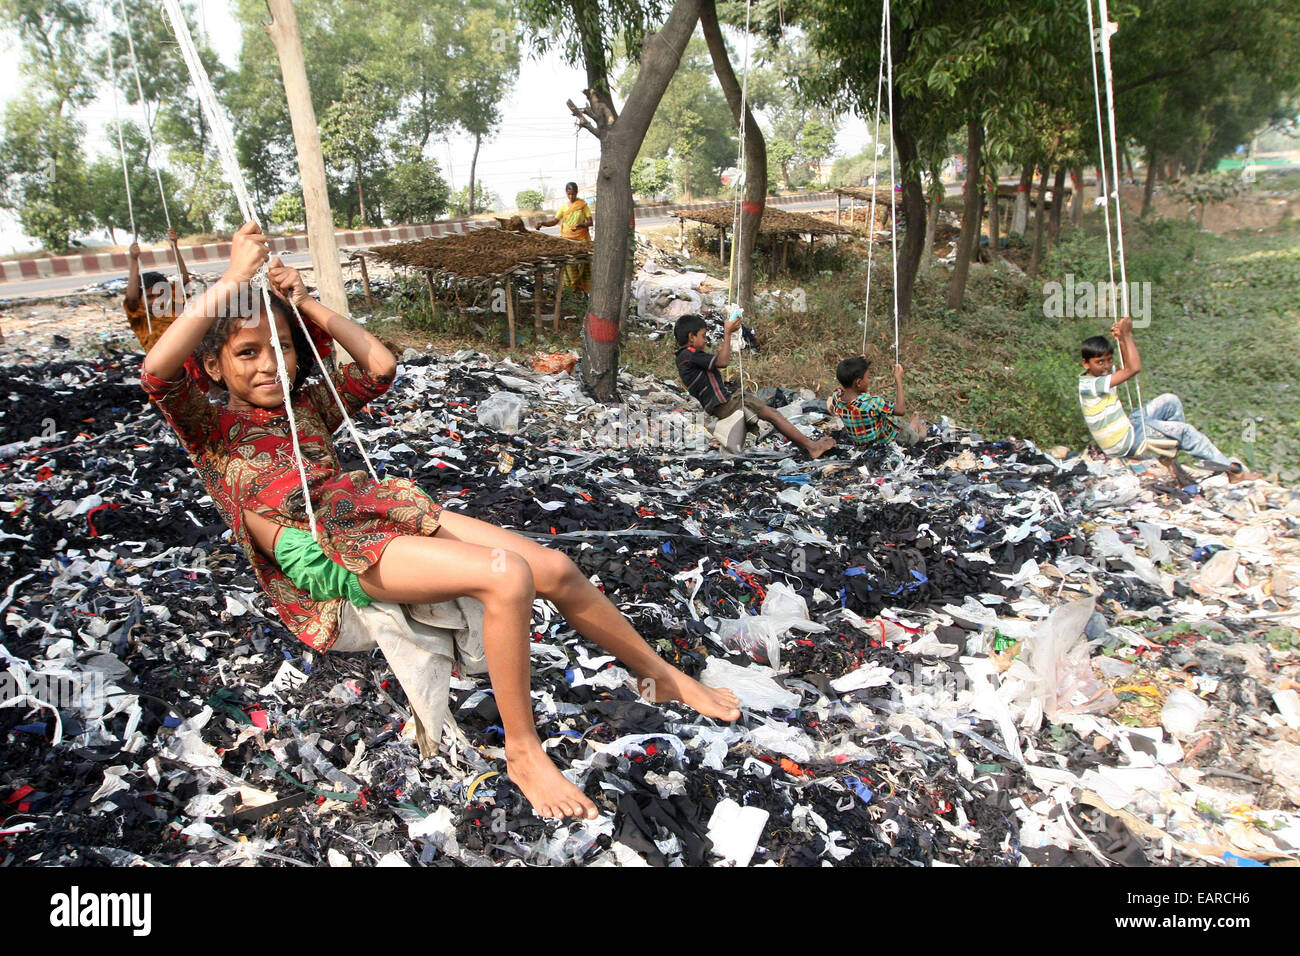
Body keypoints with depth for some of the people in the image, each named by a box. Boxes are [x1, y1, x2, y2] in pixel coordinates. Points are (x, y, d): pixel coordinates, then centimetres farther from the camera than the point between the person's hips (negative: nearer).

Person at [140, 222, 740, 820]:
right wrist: (233, 279, -10)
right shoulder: (211, 429, 9)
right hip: (325, 551, -7)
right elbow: (157, 370, -10)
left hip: (384, 509, 7)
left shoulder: (307, 404, 25)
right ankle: (522, 751, -15)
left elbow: (380, 367, 20)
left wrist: (306, 306, 17)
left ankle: (660, 676, 14)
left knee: (556, 568, -6)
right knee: (507, 574, -30)